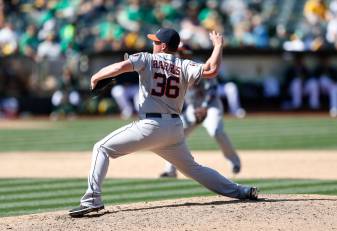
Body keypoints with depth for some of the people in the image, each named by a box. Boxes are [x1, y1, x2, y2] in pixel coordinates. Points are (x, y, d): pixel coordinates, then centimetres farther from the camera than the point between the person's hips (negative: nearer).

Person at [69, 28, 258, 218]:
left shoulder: (147, 59, 0)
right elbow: (211, 70, -9)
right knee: (192, 168, 24)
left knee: (102, 149, 3)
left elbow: (122, 66, -15)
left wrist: (96, 77, -1)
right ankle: (241, 191, 21)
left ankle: (93, 199, -12)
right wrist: (218, 46, 8)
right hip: (175, 129, 5)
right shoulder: (184, 66, 7)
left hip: (150, 126, -5)